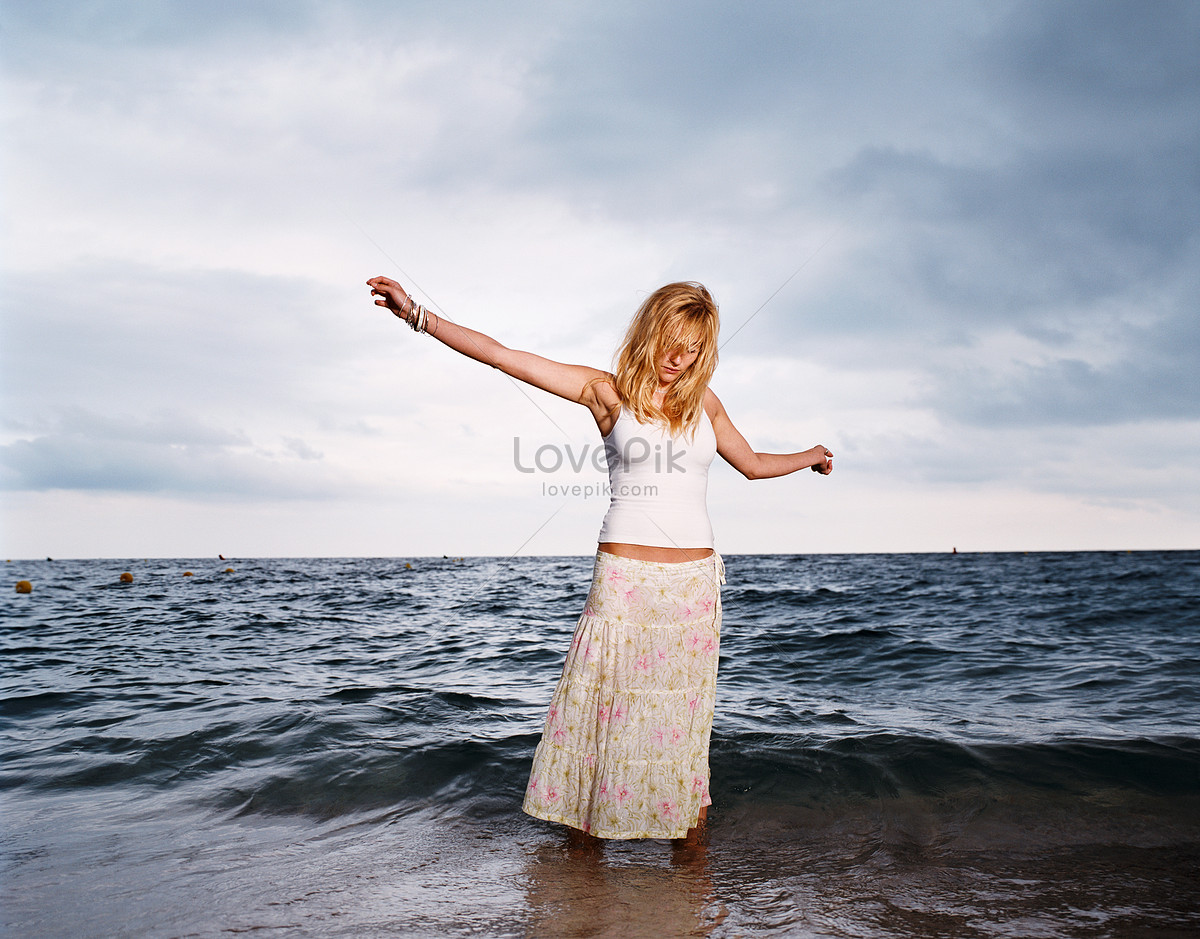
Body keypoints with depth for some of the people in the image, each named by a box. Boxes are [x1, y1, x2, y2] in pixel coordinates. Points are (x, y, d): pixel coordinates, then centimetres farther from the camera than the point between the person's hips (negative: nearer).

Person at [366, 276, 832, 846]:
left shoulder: (703, 402, 11)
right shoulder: (608, 391, 1)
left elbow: (753, 464, 29)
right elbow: (502, 356, -5)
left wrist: (809, 456, 40)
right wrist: (419, 316, -10)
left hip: (695, 580, 3)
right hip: (625, 578, -3)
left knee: (684, 713, 8)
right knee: (605, 708, 0)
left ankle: (690, 828, 20)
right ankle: (585, 827, 15)